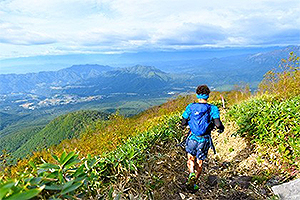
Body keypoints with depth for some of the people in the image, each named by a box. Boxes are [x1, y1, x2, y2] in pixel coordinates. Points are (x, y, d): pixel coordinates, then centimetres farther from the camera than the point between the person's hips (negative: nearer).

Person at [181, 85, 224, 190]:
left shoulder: (191, 107, -4)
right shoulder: (213, 108, -7)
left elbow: (183, 123, -4)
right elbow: (218, 124, -16)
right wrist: (221, 128, 6)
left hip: (193, 138, 0)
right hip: (204, 140, 0)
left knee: (191, 159, 24)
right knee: (199, 162, 19)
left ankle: (191, 173, -2)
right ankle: (193, 183, 24)